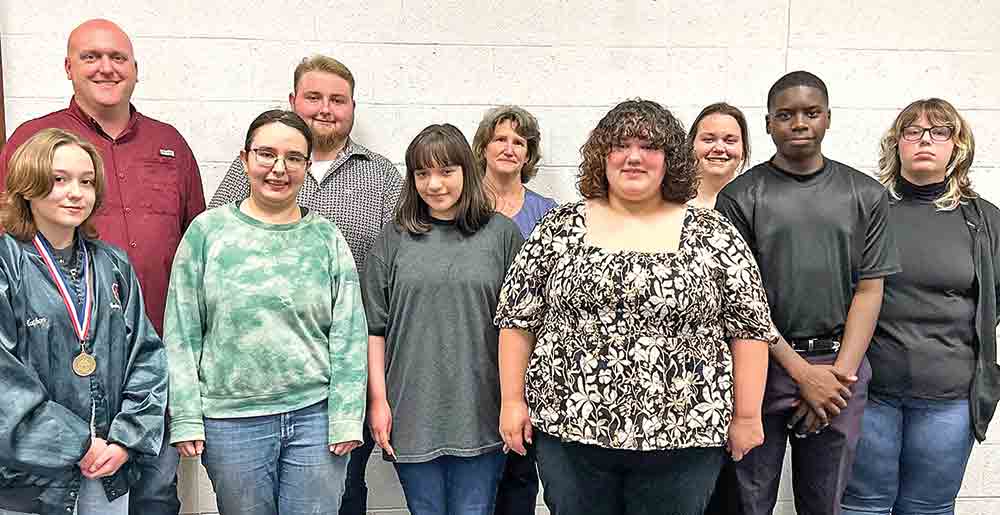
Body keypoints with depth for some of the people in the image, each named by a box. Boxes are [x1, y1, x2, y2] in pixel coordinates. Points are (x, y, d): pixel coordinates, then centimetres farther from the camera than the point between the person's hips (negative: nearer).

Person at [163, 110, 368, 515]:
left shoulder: (326, 237, 3)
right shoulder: (207, 231, 1)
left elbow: (348, 334, 1)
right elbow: (183, 333, 2)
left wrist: (346, 418, -4)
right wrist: (186, 417, -2)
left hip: (315, 415, 1)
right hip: (232, 420, 0)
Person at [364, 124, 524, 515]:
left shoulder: (502, 233, 2)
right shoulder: (393, 240, 4)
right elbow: (374, 327, 4)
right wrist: (378, 398, 0)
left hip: (480, 413, -1)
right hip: (412, 414, 1)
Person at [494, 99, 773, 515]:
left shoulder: (713, 235, 0)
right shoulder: (560, 228, 2)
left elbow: (749, 328, 2)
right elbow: (517, 318, 4)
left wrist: (746, 415, 0)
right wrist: (512, 400, 1)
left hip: (682, 436, 0)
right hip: (570, 430, 1)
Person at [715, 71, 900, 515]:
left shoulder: (866, 195, 6)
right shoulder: (739, 197, -2)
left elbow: (869, 289, 3)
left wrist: (840, 373, -7)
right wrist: (804, 374, -10)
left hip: (840, 366, 2)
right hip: (762, 363, -2)